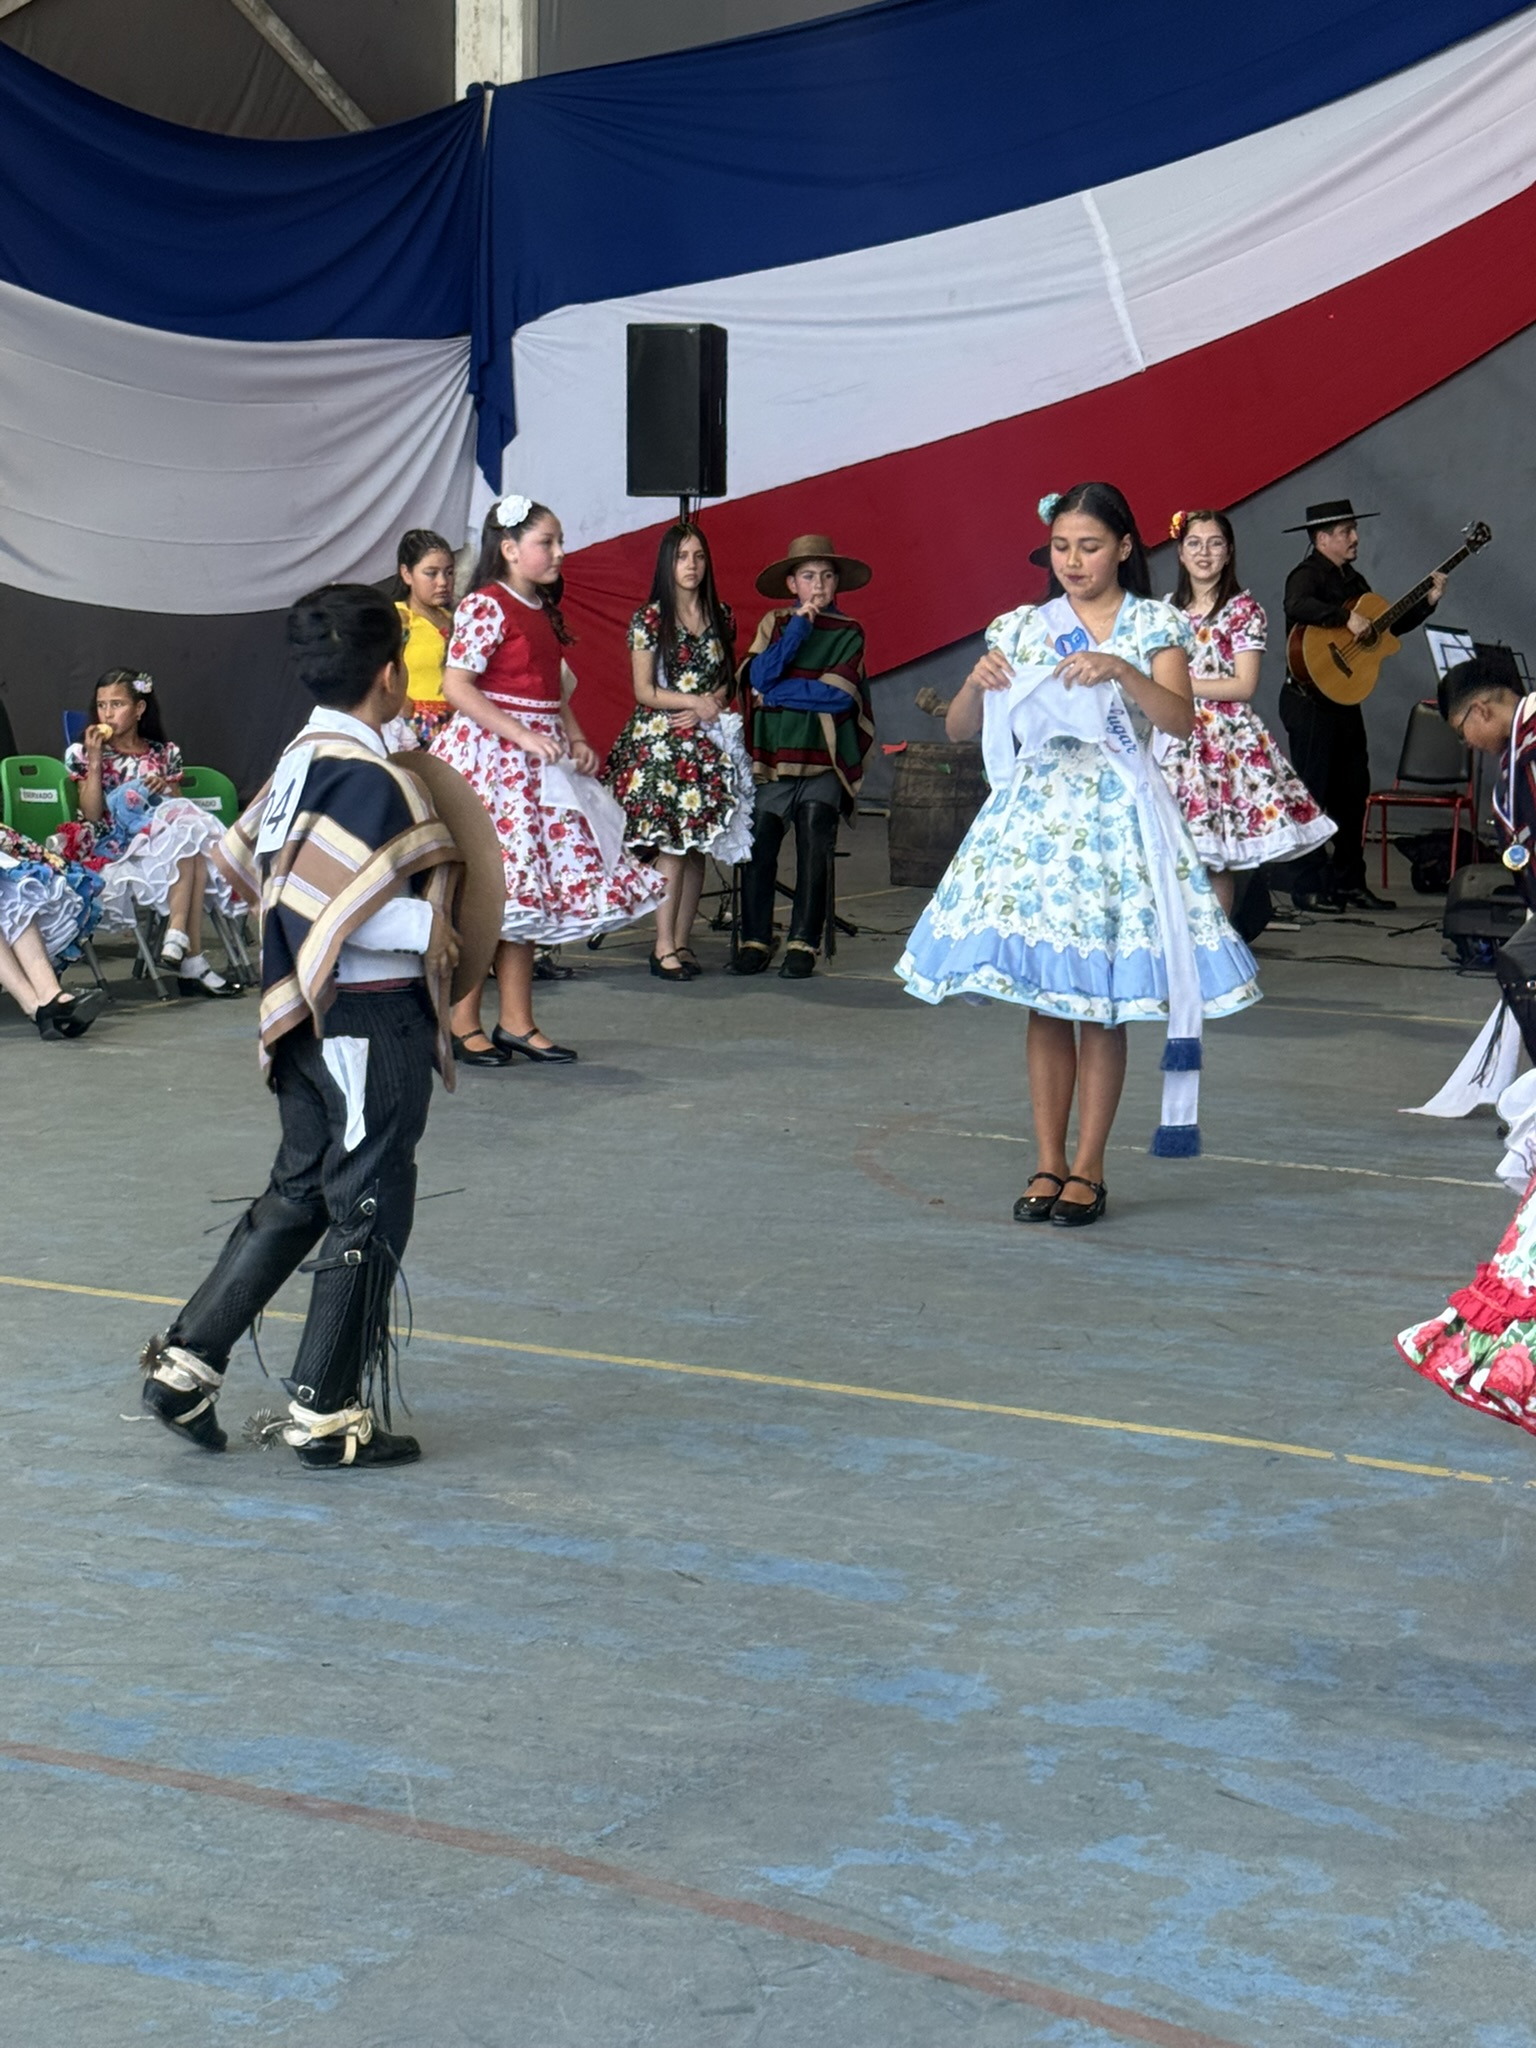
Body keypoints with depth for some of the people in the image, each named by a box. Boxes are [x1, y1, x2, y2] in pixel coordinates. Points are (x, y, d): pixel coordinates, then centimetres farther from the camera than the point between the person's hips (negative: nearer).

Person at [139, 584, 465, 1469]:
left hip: (311, 1022, 9)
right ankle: (327, 1412, 10)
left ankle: (188, 1360, 16)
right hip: (373, 1023, -9)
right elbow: (309, 904, -28)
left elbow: (244, 857, 18)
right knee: (368, 1212, 2)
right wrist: (423, 925, -18)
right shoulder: (369, 780, -20)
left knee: (300, 1193, 18)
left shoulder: (302, 761, 8)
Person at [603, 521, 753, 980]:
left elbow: (727, 681, 15)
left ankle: (682, 940, 9)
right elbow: (644, 690, -4)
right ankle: (664, 947, -8)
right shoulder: (650, 619, -2)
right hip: (659, 742, -5)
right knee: (671, 844, -11)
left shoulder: (720, 617, 11)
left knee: (697, 844, 3)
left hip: (707, 742, 5)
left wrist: (711, 708, -5)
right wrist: (693, 701, -16)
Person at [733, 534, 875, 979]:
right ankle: (754, 940, 5)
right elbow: (759, 677, -5)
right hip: (773, 757, 2)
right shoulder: (774, 624, 12)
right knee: (759, 843, -5)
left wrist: (778, 692, -5)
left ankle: (804, 943, -6)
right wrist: (800, 625, -6)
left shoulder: (848, 632, 7)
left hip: (824, 759, -1)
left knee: (815, 841, -12)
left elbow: (840, 694, -7)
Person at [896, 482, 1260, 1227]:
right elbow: (959, 729, 7)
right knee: (1044, 1001, 2)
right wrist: (979, 683, -13)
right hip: (1033, 814, 2)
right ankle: (1049, 1165, 9)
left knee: (1101, 1004, -2)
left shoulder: (1153, 626, 3)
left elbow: (1181, 720, -11)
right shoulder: (1022, 628, 9)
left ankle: (1087, 1169, 5)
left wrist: (1121, 671, -24)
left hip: (1116, 816, -2)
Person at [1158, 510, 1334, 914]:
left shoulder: (1243, 608, -1)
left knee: (1215, 857, -8)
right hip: (1175, 736, 4)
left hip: (1225, 737, -4)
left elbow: (1244, 685, -9)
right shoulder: (1169, 608, 14)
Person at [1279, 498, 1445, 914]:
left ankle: (1349, 883, 19)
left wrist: (1428, 600, 12)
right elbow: (1297, 607, -34)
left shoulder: (1352, 580, 16)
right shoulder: (1308, 575, -11)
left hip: (1345, 700, 9)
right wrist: (1346, 619, -35)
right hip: (1310, 702, -9)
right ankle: (1309, 887, -1)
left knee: (1353, 793, 12)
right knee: (1311, 794, -5)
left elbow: (1387, 625, 20)